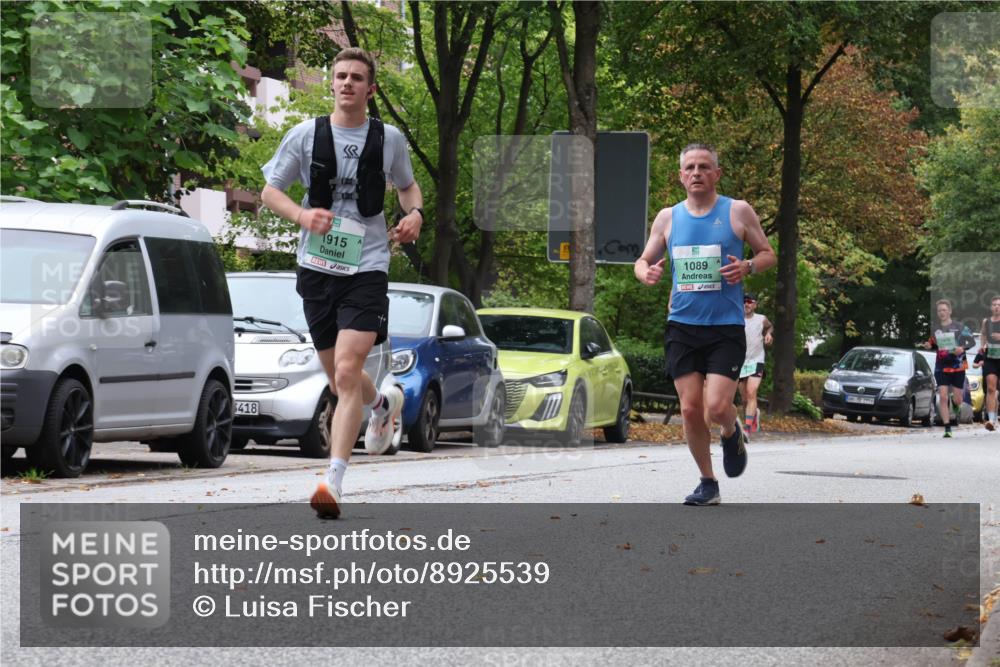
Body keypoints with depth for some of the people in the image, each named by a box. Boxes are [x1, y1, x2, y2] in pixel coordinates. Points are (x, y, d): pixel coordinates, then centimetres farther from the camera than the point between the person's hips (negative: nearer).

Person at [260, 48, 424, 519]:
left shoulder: (389, 139, 4)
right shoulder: (305, 135, 2)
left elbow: (407, 185, 22)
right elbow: (270, 192, 8)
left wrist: (414, 214, -1)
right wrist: (302, 215, -13)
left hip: (366, 267, -2)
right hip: (317, 266, 2)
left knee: (347, 372, -17)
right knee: (339, 381, 13)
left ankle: (333, 481, -19)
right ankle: (383, 404, 48)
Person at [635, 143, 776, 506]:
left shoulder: (738, 212, 1)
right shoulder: (668, 217, 8)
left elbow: (768, 254, 8)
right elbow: (643, 261, 16)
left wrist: (748, 266, -14)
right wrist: (646, 273, -9)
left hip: (726, 326, -3)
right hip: (682, 326, 3)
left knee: (718, 406, -14)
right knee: (690, 409, -1)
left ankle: (732, 435, 22)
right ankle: (708, 483, 14)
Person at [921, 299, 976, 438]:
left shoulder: (959, 327, -4)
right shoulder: (936, 330, 8)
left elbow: (972, 341, -3)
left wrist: (963, 348, -22)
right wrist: (929, 346, -1)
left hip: (957, 367, -2)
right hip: (941, 368, 2)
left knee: (957, 400, 5)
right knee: (943, 397, -11)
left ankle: (954, 416, 40)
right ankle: (947, 428, -9)